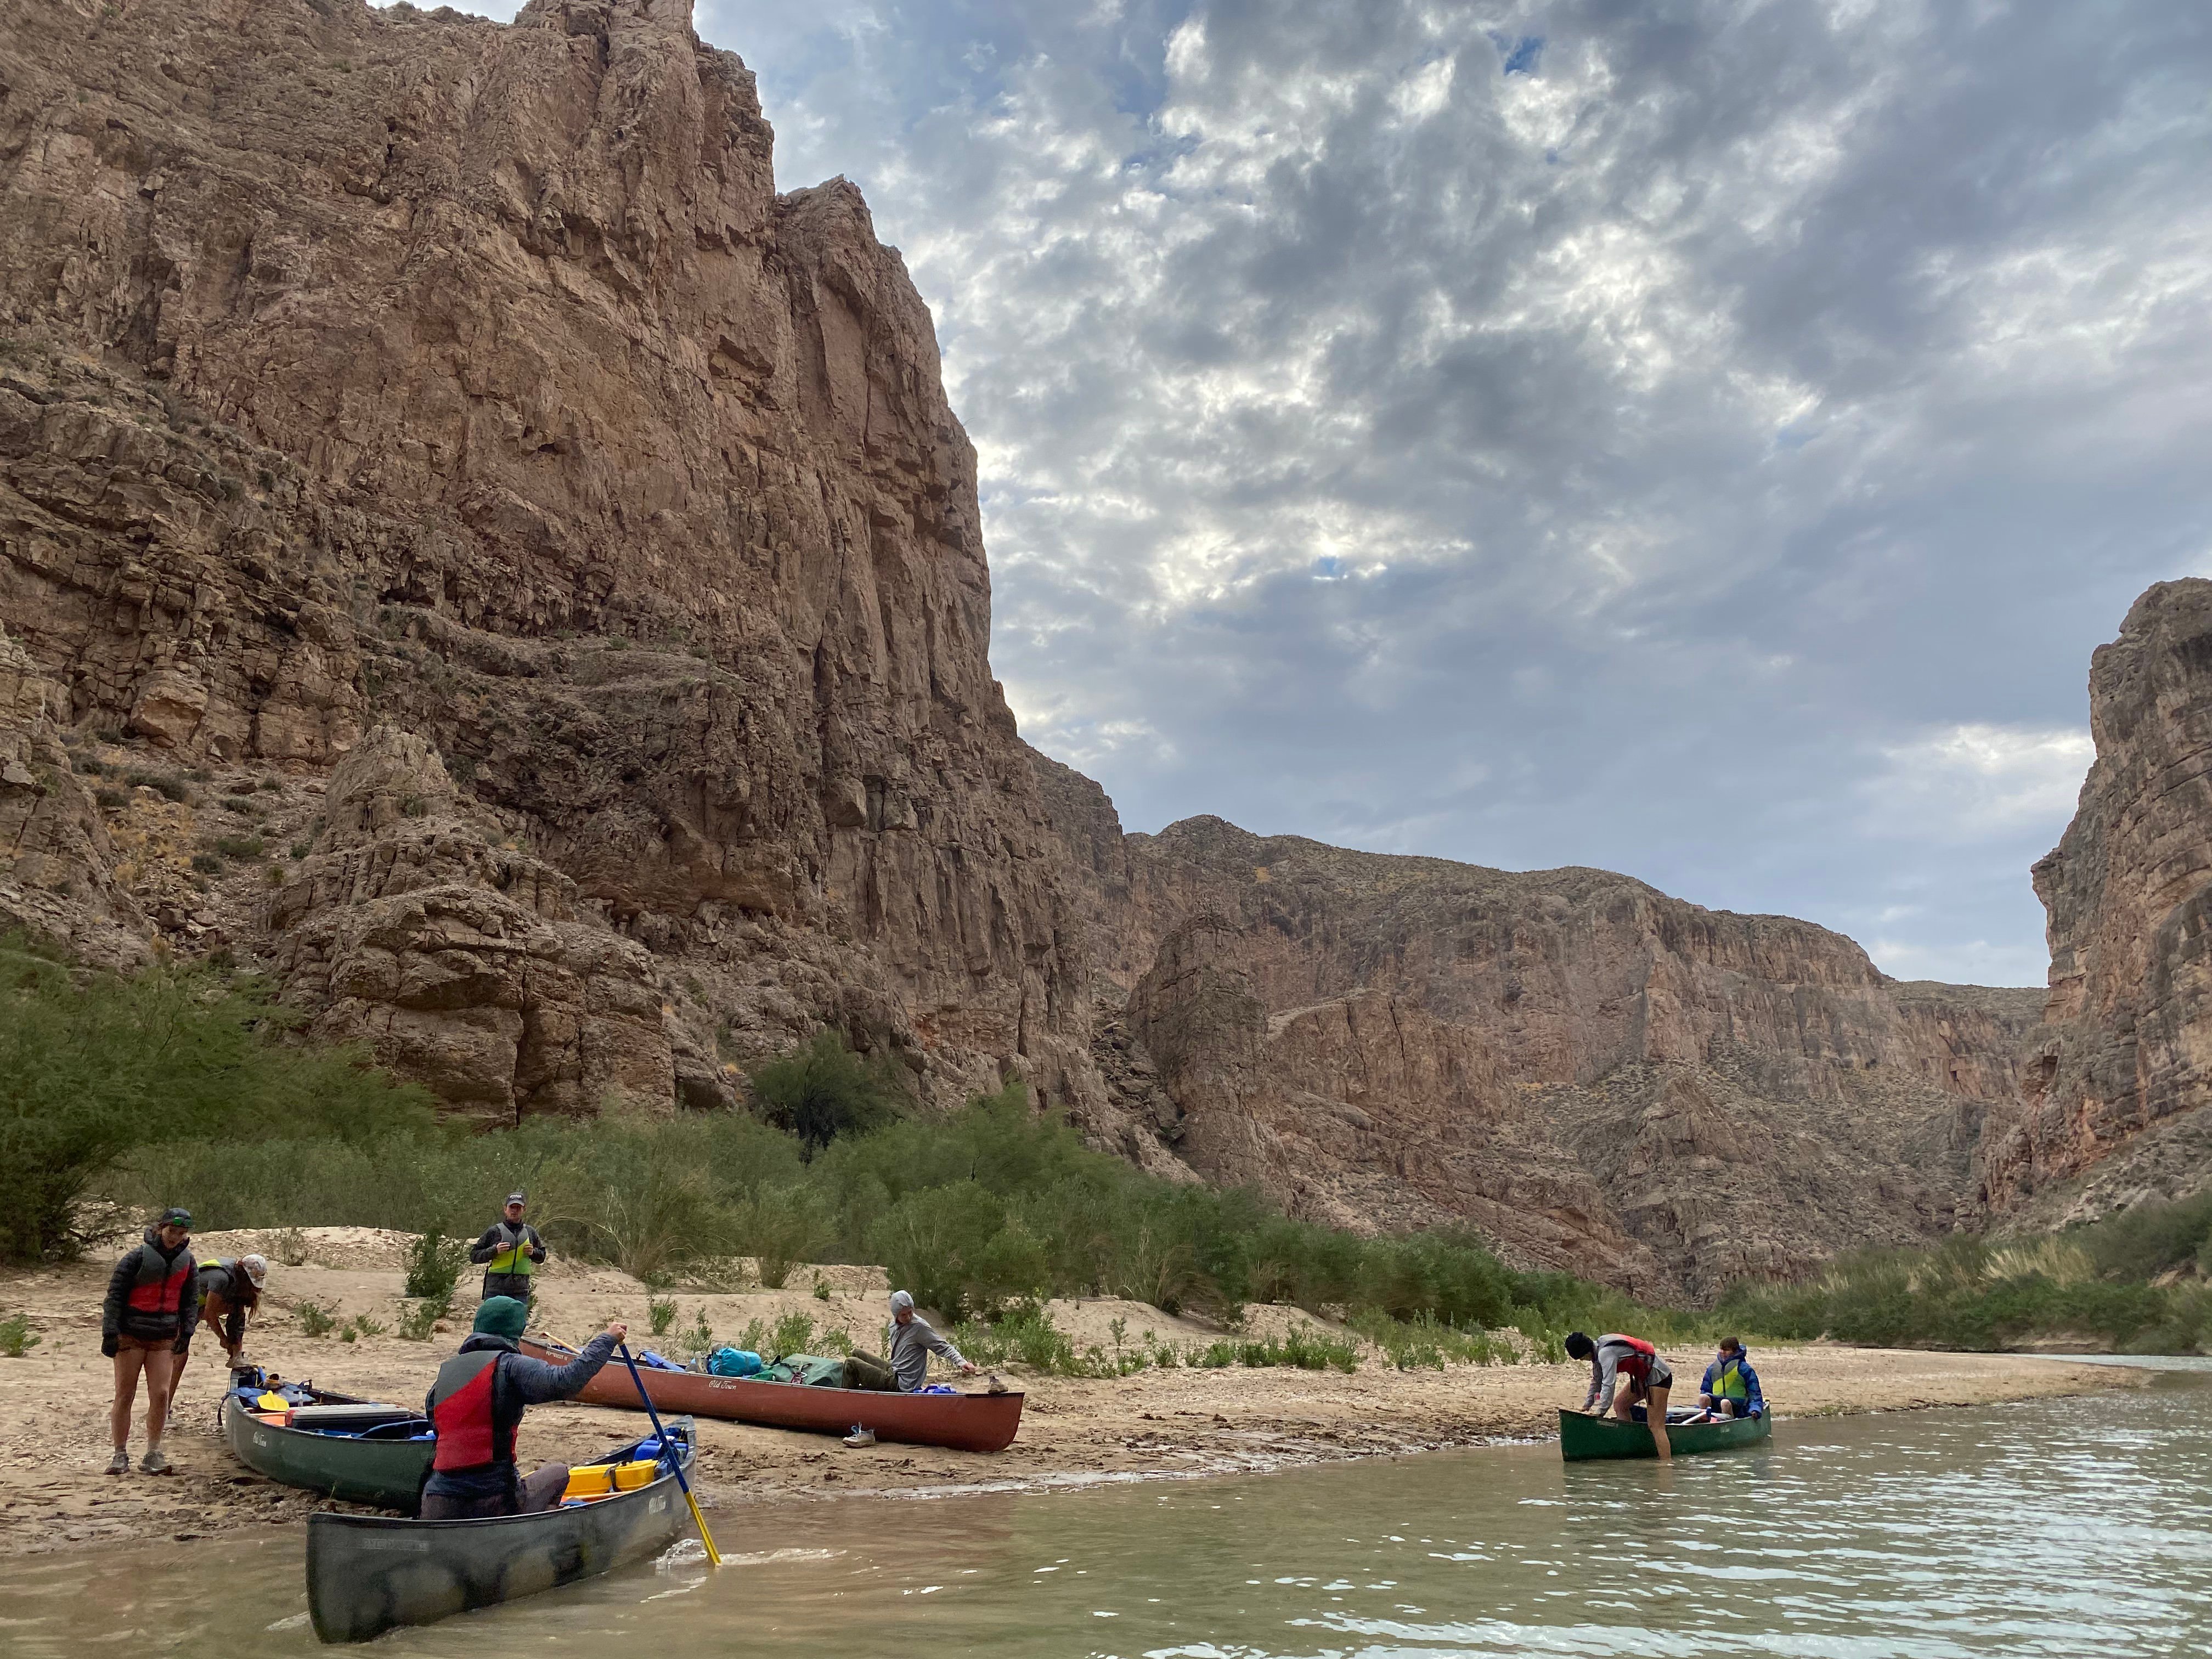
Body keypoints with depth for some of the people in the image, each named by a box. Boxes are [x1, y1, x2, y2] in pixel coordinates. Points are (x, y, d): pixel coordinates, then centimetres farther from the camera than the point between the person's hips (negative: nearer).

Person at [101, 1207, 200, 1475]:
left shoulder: (187, 1262, 6)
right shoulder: (139, 1257, -9)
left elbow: (191, 1300, 12)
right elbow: (115, 1295, -9)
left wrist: (186, 1333, 3)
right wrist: (110, 1332, -14)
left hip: (164, 1338, 3)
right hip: (130, 1335, -3)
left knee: (161, 1394, -4)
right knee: (125, 1396, 0)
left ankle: (153, 1454, 5)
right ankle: (120, 1455, 11)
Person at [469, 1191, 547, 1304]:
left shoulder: (530, 1232, 12)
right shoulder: (494, 1231, 1)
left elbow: (542, 1256, 23)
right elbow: (474, 1256, 1)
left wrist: (533, 1252, 1)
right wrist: (494, 1250, -14)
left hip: (521, 1291, 3)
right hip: (496, 1289, -3)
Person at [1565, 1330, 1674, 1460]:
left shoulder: (1606, 1353, -25)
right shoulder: (1599, 1351, 6)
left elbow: (1608, 1384, -27)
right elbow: (1597, 1380, 17)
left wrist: (1601, 1411, -19)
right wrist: (1588, 1404, 18)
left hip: (1658, 1376, -10)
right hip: (1643, 1377, 10)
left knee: (1655, 1426, -14)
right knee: (1619, 1406, 13)